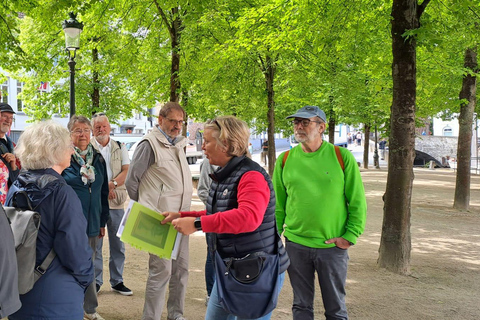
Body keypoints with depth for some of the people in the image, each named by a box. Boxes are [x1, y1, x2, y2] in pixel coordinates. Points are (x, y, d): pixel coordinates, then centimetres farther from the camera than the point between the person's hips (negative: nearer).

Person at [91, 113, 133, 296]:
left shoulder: (120, 147, 12)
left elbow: (127, 171, 3)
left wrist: (112, 184, -13)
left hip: (116, 202, 3)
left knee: (118, 244, 7)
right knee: (95, 244, 3)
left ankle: (117, 281, 18)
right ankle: (96, 281, 15)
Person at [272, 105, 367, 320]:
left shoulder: (342, 157, -5)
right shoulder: (285, 160, 2)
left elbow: (357, 201, -2)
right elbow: (278, 204, 8)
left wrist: (350, 236, -8)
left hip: (333, 246, -2)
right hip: (296, 245, 2)